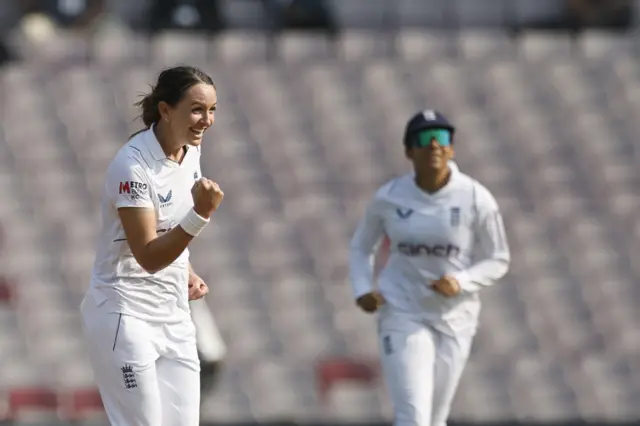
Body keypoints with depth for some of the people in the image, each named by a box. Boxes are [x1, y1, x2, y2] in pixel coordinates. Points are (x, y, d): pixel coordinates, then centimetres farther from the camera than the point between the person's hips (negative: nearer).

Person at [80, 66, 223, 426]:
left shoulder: (191, 150, 3)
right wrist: (200, 215, -36)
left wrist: (188, 274, 6)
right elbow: (149, 256, -25)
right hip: (126, 316, -7)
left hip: (174, 315, 7)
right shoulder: (133, 165, -21)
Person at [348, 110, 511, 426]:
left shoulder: (476, 199, -9)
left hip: (454, 319, 1)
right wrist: (362, 290, -9)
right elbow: (360, 248, 10)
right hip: (402, 315, -1)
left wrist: (460, 282, -20)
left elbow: (497, 261, -1)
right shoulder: (389, 198, -5)